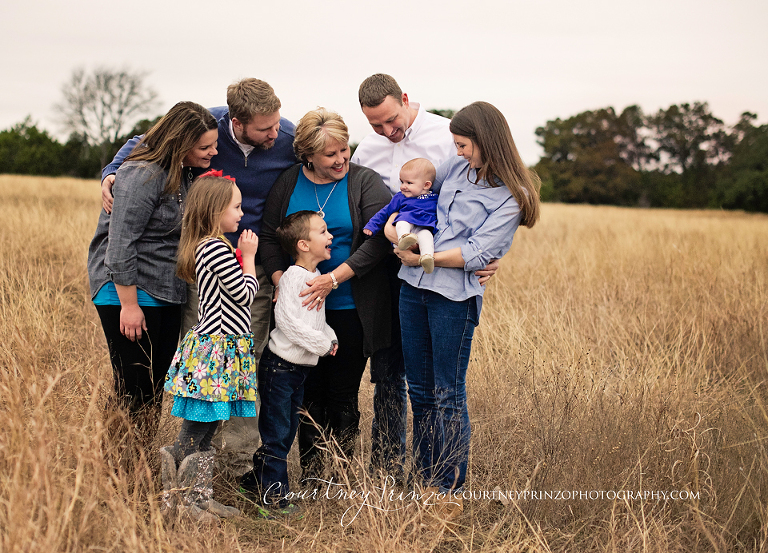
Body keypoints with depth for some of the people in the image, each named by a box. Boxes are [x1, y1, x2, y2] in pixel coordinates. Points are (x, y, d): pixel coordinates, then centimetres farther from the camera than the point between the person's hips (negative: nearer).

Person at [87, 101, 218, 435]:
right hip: (127, 291, -9)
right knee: (134, 390, -6)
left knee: (157, 383, 11)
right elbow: (120, 244, -20)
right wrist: (129, 305, -20)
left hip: (167, 294, 9)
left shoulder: (185, 171, 9)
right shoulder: (142, 176, -18)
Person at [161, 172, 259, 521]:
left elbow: (233, 292, 18)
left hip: (218, 349, 10)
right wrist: (248, 257, 0)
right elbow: (245, 295, -12)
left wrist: (242, 256, 12)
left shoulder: (207, 247, 13)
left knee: (205, 434, 13)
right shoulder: (217, 249, -17)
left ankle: (200, 497, 18)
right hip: (215, 350, -10)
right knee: (193, 436, -4)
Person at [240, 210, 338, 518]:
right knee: (276, 431, -3)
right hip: (280, 365, -9)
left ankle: (256, 481, 28)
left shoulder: (317, 277, 10)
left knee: (287, 428, 15)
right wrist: (323, 344, -19)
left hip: (301, 366, 9)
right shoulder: (293, 277, -17)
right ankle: (271, 495, 4)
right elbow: (288, 321, -25)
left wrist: (331, 337, 4)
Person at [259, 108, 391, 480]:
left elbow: (378, 241, -12)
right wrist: (283, 284, -10)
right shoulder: (287, 184, 4)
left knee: (343, 397, 3)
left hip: (349, 309, -2)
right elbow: (269, 238, 6)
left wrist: (332, 279, -20)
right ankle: (309, 479, 15)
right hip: (302, 309, 2)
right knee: (309, 393, 5)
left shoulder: (366, 182, -4)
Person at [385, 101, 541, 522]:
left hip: (454, 297, -6)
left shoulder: (509, 197, -8)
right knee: (420, 389, 12)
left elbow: (477, 253, -15)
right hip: (414, 287, 7)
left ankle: (451, 492, 10)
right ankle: (427, 479, 24)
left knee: (448, 395, -1)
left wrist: (424, 258, -12)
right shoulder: (456, 168, 10)